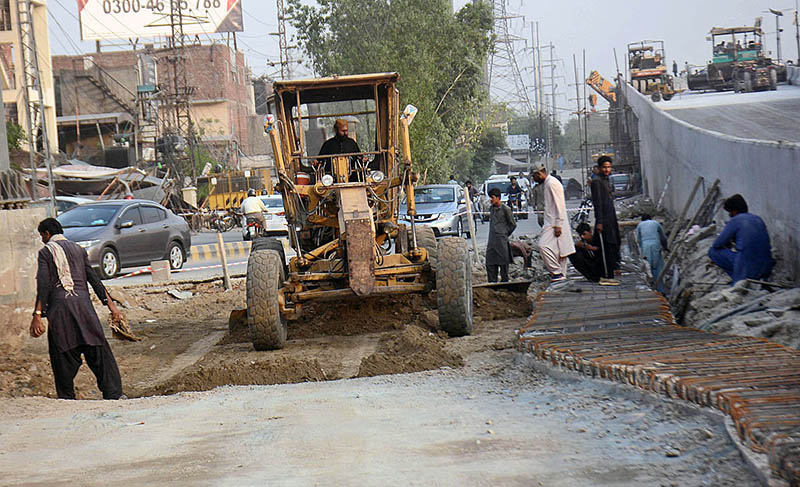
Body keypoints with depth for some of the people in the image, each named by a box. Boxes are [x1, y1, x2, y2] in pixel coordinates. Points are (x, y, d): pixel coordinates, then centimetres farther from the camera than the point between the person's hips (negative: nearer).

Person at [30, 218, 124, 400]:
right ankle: (113, 393, -7)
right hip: (83, 303, 3)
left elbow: (43, 286, -6)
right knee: (99, 352, 1)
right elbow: (93, 279, 12)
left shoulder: (46, 252, 5)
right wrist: (110, 304, 12)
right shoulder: (78, 249, 16)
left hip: (59, 305, -3)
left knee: (62, 356, 5)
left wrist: (37, 316, -10)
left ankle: (67, 399, 7)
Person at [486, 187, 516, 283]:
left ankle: (504, 281, 5)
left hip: (501, 240, -7)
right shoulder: (492, 209, 15)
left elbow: (513, 225, -1)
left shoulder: (505, 209, -5)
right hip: (491, 241, 7)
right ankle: (492, 282, 9)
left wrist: (505, 235, 0)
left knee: (503, 262, -2)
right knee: (490, 263, 3)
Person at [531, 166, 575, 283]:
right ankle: (561, 275, 9)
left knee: (544, 245, -19)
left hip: (555, 223, -10)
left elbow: (559, 204, -18)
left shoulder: (552, 183, -12)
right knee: (558, 249, 8)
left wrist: (558, 225, -21)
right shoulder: (547, 183, 19)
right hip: (551, 223, 10)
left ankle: (557, 272, -16)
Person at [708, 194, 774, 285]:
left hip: (747, 267, -6)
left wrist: (727, 244, 23)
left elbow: (716, 245, 1)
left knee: (713, 251, 7)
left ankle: (739, 279, 0)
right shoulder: (758, 218, 16)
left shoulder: (734, 221, -3)